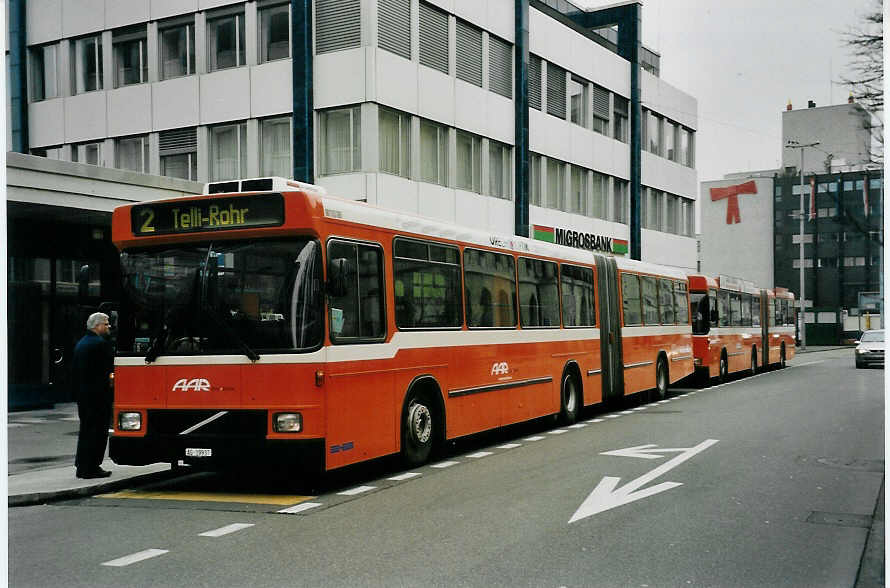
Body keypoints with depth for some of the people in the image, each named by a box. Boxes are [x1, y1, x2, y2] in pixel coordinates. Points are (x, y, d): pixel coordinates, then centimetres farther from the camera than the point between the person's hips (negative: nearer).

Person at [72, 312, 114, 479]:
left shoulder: (80, 343, 14)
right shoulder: (101, 343, -14)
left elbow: (74, 368, 15)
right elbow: (112, 364, -14)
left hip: (82, 393, 9)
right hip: (98, 394, -9)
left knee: (86, 429, 15)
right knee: (97, 430, -3)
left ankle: (82, 466, 20)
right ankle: (91, 468, -2)